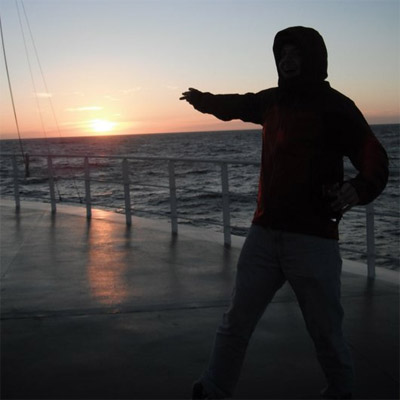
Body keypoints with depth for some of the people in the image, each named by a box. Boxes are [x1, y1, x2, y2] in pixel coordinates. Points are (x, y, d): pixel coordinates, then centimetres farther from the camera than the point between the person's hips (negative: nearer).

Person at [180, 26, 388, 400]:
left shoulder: (336, 107, -6)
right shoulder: (272, 100, 11)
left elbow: (375, 163, -16)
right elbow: (236, 105, 35)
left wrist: (358, 188, -35)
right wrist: (203, 99, 30)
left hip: (314, 239, -5)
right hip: (265, 233, 5)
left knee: (325, 331, 5)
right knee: (236, 320, 9)